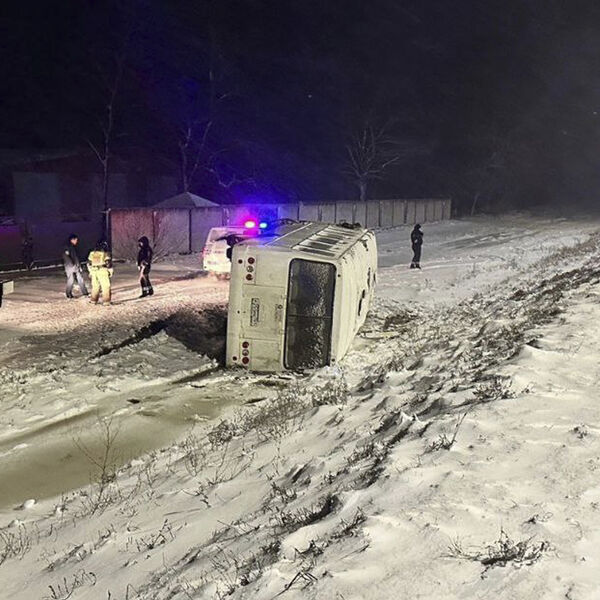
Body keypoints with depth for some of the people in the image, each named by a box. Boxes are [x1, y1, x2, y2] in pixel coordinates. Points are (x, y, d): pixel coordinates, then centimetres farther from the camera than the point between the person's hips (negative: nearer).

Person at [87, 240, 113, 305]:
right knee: (106, 286, -1)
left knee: (95, 286, 16)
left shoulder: (92, 253, 9)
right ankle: (106, 301, -5)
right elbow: (108, 263, -9)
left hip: (94, 271, 5)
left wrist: (90, 271, 24)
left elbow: (89, 263, 14)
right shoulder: (105, 253, -6)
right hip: (103, 271, -5)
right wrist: (111, 272, 1)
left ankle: (93, 300, 19)